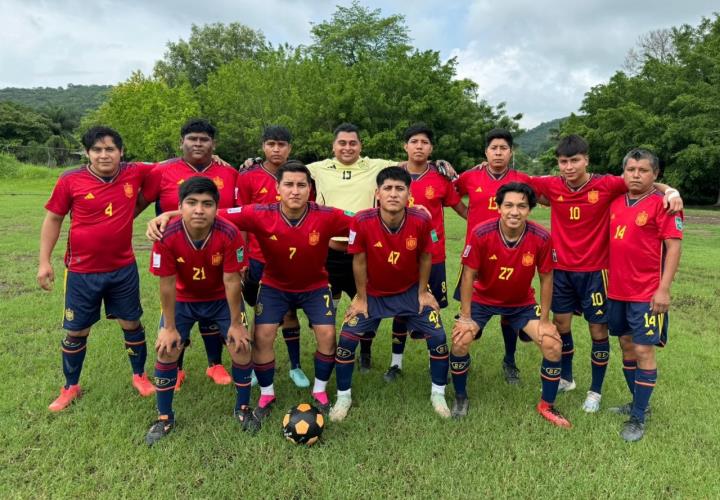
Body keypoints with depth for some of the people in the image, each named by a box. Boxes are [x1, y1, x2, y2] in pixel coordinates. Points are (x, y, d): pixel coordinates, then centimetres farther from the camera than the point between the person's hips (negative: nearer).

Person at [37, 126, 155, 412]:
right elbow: (53, 219, 0)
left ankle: (139, 376, 34)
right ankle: (70, 387, 32)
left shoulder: (134, 173, -6)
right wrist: (44, 261, -2)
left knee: (131, 324, 14)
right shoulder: (70, 181, -10)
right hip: (82, 271, -1)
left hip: (124, 269, 2)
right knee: (75, 331, 12)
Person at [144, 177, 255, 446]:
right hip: (183, 299, 1)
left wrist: (236, 323, -14)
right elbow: (167, 284, -19)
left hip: (222, 298, 0)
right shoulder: (166, 236, -30)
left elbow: (231, 281, -22)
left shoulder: (229, 234, -32)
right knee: (167, 351, -5)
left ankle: (243, 408, 18)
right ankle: (164, 417, 18)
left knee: (241, 347, -7)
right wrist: (170, 327, -12)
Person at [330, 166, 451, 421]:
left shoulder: (421, 220, -25)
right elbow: (359, 261, -14)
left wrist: (422, 292, -1)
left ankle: (438, 394, 23)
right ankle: (343, 397, 19)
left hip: (410, 291, 1)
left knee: (438, 336, -3)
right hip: (372, 293, 0)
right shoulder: (362, 221, -28)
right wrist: (361, 298, -6)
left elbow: (425, 257, -7)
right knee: (346, 339, -5)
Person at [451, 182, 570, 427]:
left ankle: (547, 405, 16)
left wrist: (544, 320, -5)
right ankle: (461, 397, 11)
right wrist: (465, 317, -15)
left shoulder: (541, 238, -22)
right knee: (460, 341, -18)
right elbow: (469, 274, -17)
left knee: (553, 345, -8)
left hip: (522, 303, 2)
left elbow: (546, 278, -8)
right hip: (483, 298, -1)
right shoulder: (481, 233, -27)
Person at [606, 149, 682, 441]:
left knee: (644, 351, -1)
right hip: (616, 290, 6)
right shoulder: (615, 202, 8)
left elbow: (673, 247, -11)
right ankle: (639, 404, 32)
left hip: (647, 293, -6)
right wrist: (606, 279, 11)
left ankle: (638, 419, 12)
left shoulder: (662, 204, -8)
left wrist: (664, 289, -16)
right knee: (627, 346, 15)